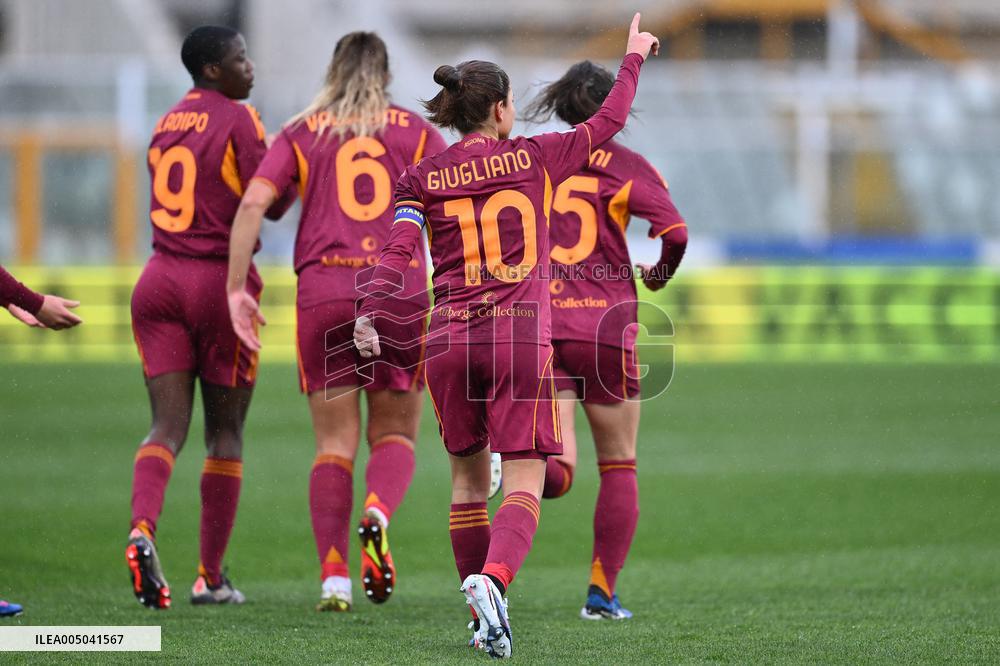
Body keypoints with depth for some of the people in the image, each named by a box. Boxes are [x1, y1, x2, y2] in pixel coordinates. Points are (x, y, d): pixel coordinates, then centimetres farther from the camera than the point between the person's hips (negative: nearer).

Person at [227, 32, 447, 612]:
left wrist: (236, 288, 1)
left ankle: (334, 577, -8)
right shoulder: (416, 132, 12)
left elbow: (253, 203, -1)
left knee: (335, 443, 5)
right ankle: (379, 512, -23)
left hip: (324, 293, 0)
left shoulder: (303, 133, 11)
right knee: (395, 435, 10)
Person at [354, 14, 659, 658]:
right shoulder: (533, 158, 3)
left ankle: (485, 619, 18)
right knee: (524, 481, -5)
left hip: (449, 340, 2)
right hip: (521, 337, -2)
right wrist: (635, 58, 30)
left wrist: (371, 316, -15)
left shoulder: (422, 178, 5)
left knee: (469, 478, 16)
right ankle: (493, 578, -33)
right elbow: (607, 122, 16)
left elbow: (398, 251, -8)